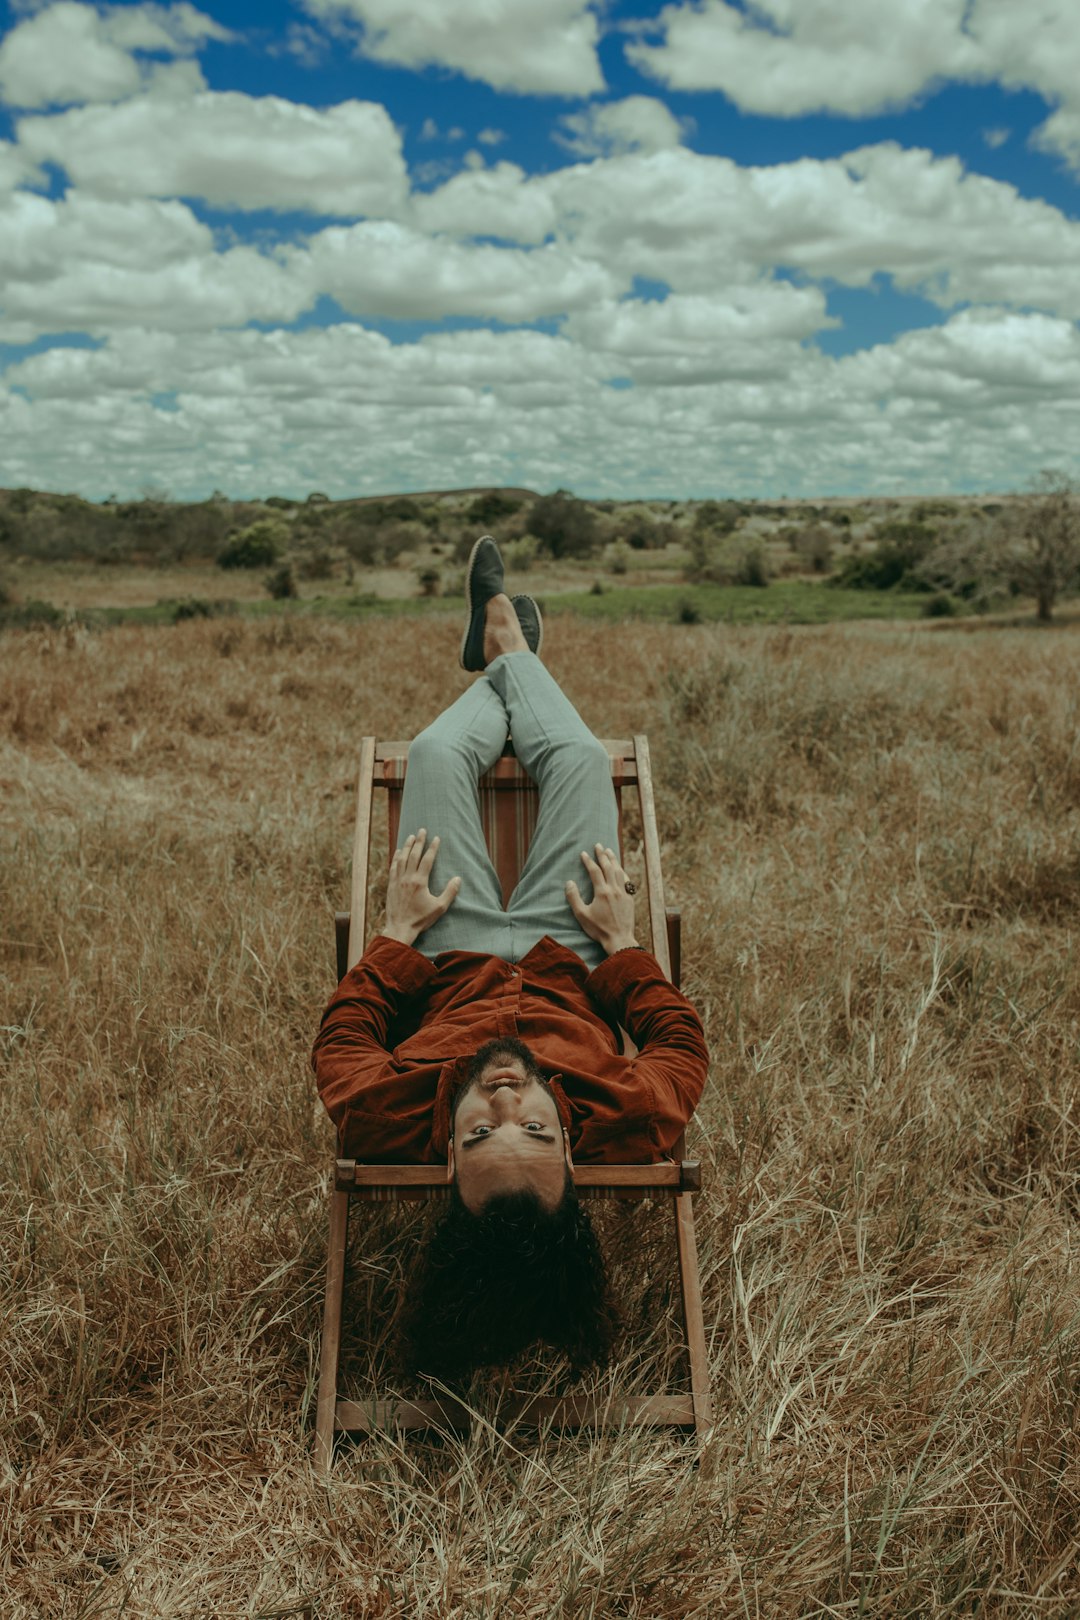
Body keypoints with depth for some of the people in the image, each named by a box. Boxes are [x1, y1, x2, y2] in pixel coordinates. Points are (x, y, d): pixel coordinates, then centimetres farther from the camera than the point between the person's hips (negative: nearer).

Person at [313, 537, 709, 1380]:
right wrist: (623, 942, -15)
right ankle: (512, 655, 47)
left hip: (449, 959, 0)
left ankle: (504, 664, 48)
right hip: (572, 959, 0)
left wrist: (398, 932, -15)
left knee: (438, 753, 9)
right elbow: (684, 1043, -22)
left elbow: (340, 1041, -22)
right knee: (580, 756, 9)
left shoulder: (392, 1125, -45)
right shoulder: (626, 1127, -45)